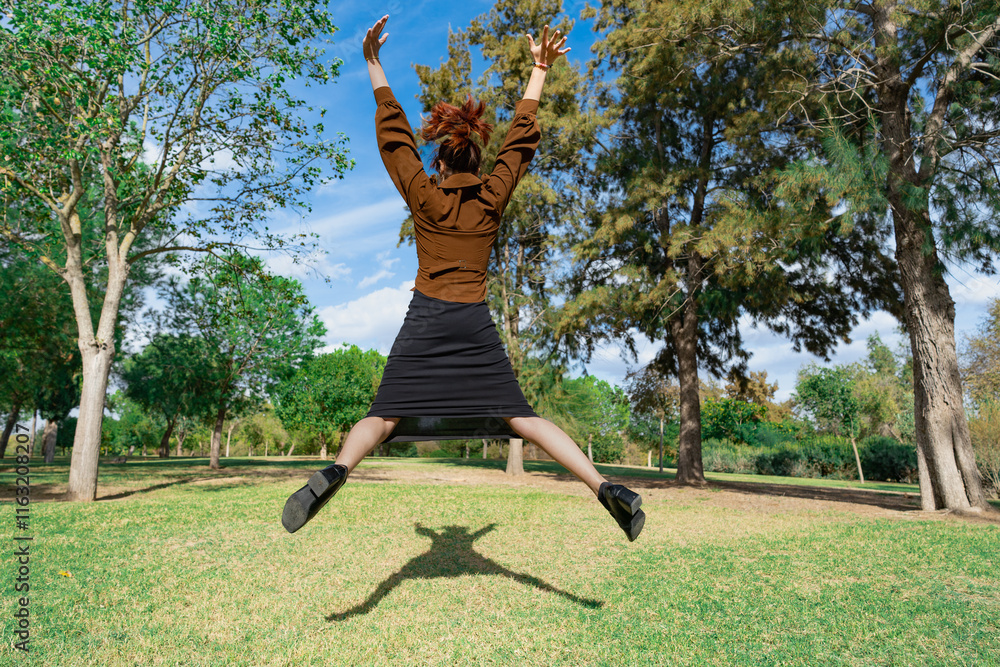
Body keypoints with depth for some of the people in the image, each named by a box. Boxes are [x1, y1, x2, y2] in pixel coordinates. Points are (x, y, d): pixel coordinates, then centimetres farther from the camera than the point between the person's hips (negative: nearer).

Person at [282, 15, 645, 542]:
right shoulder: (493, 198, 9)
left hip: (424, 319, -1)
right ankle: (604, 487, -4)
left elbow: (393, 133, 11)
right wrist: (539, 70, 27)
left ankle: (335, 472, -29)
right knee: (522, 417, 2)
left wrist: (373, 63, 18)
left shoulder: (424, 196, 6)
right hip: (476, 324, 1)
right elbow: (521, 138, 18)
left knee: (383, 416, -2)